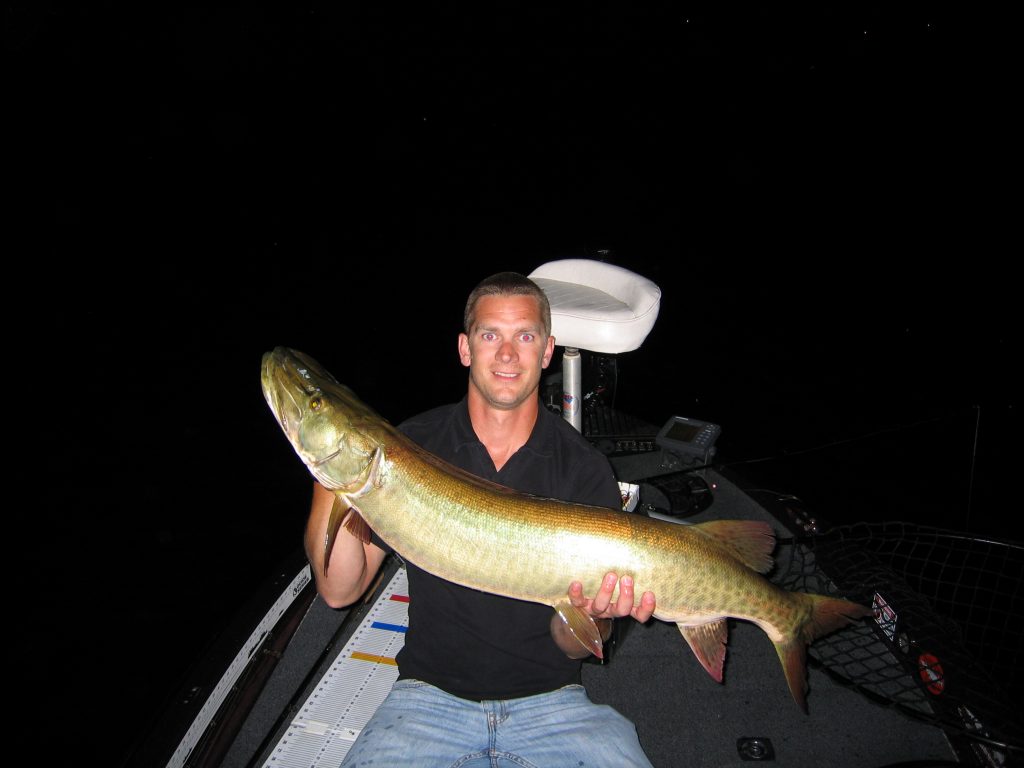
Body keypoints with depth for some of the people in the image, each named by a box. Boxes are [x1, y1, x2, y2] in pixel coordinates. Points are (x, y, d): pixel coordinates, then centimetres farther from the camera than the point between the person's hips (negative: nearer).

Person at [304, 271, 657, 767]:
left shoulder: (585, 469, -5)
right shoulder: (411, 446, -2)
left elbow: (572, 645, -3)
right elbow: (339, 589, -6)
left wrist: (587, 615, -26)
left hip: (549, 702, 1)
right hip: (431, 694, 0)